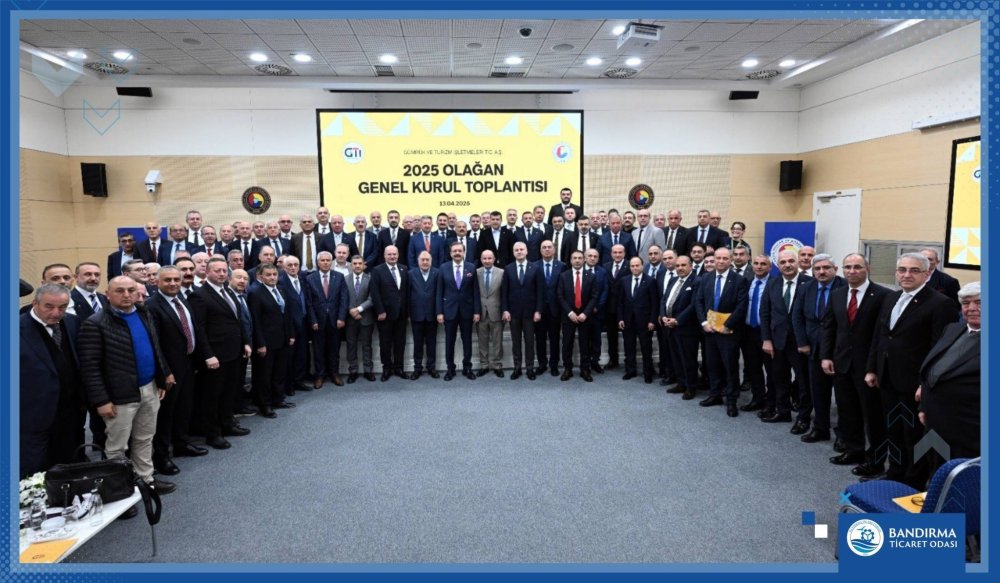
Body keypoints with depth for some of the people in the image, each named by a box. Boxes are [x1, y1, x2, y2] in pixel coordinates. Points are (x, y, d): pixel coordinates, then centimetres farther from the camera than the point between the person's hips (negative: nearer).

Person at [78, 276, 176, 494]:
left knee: (145, 440, 19)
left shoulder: (144, 315, 7)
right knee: (117, 447, 8)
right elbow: (89, 366, -16)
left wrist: (162, 378, 12)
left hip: (150, 389, 6)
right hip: (121, 395, -6)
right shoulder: (96, 324, -15)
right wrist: (101, 400, -18)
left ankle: (146, 479, 32)